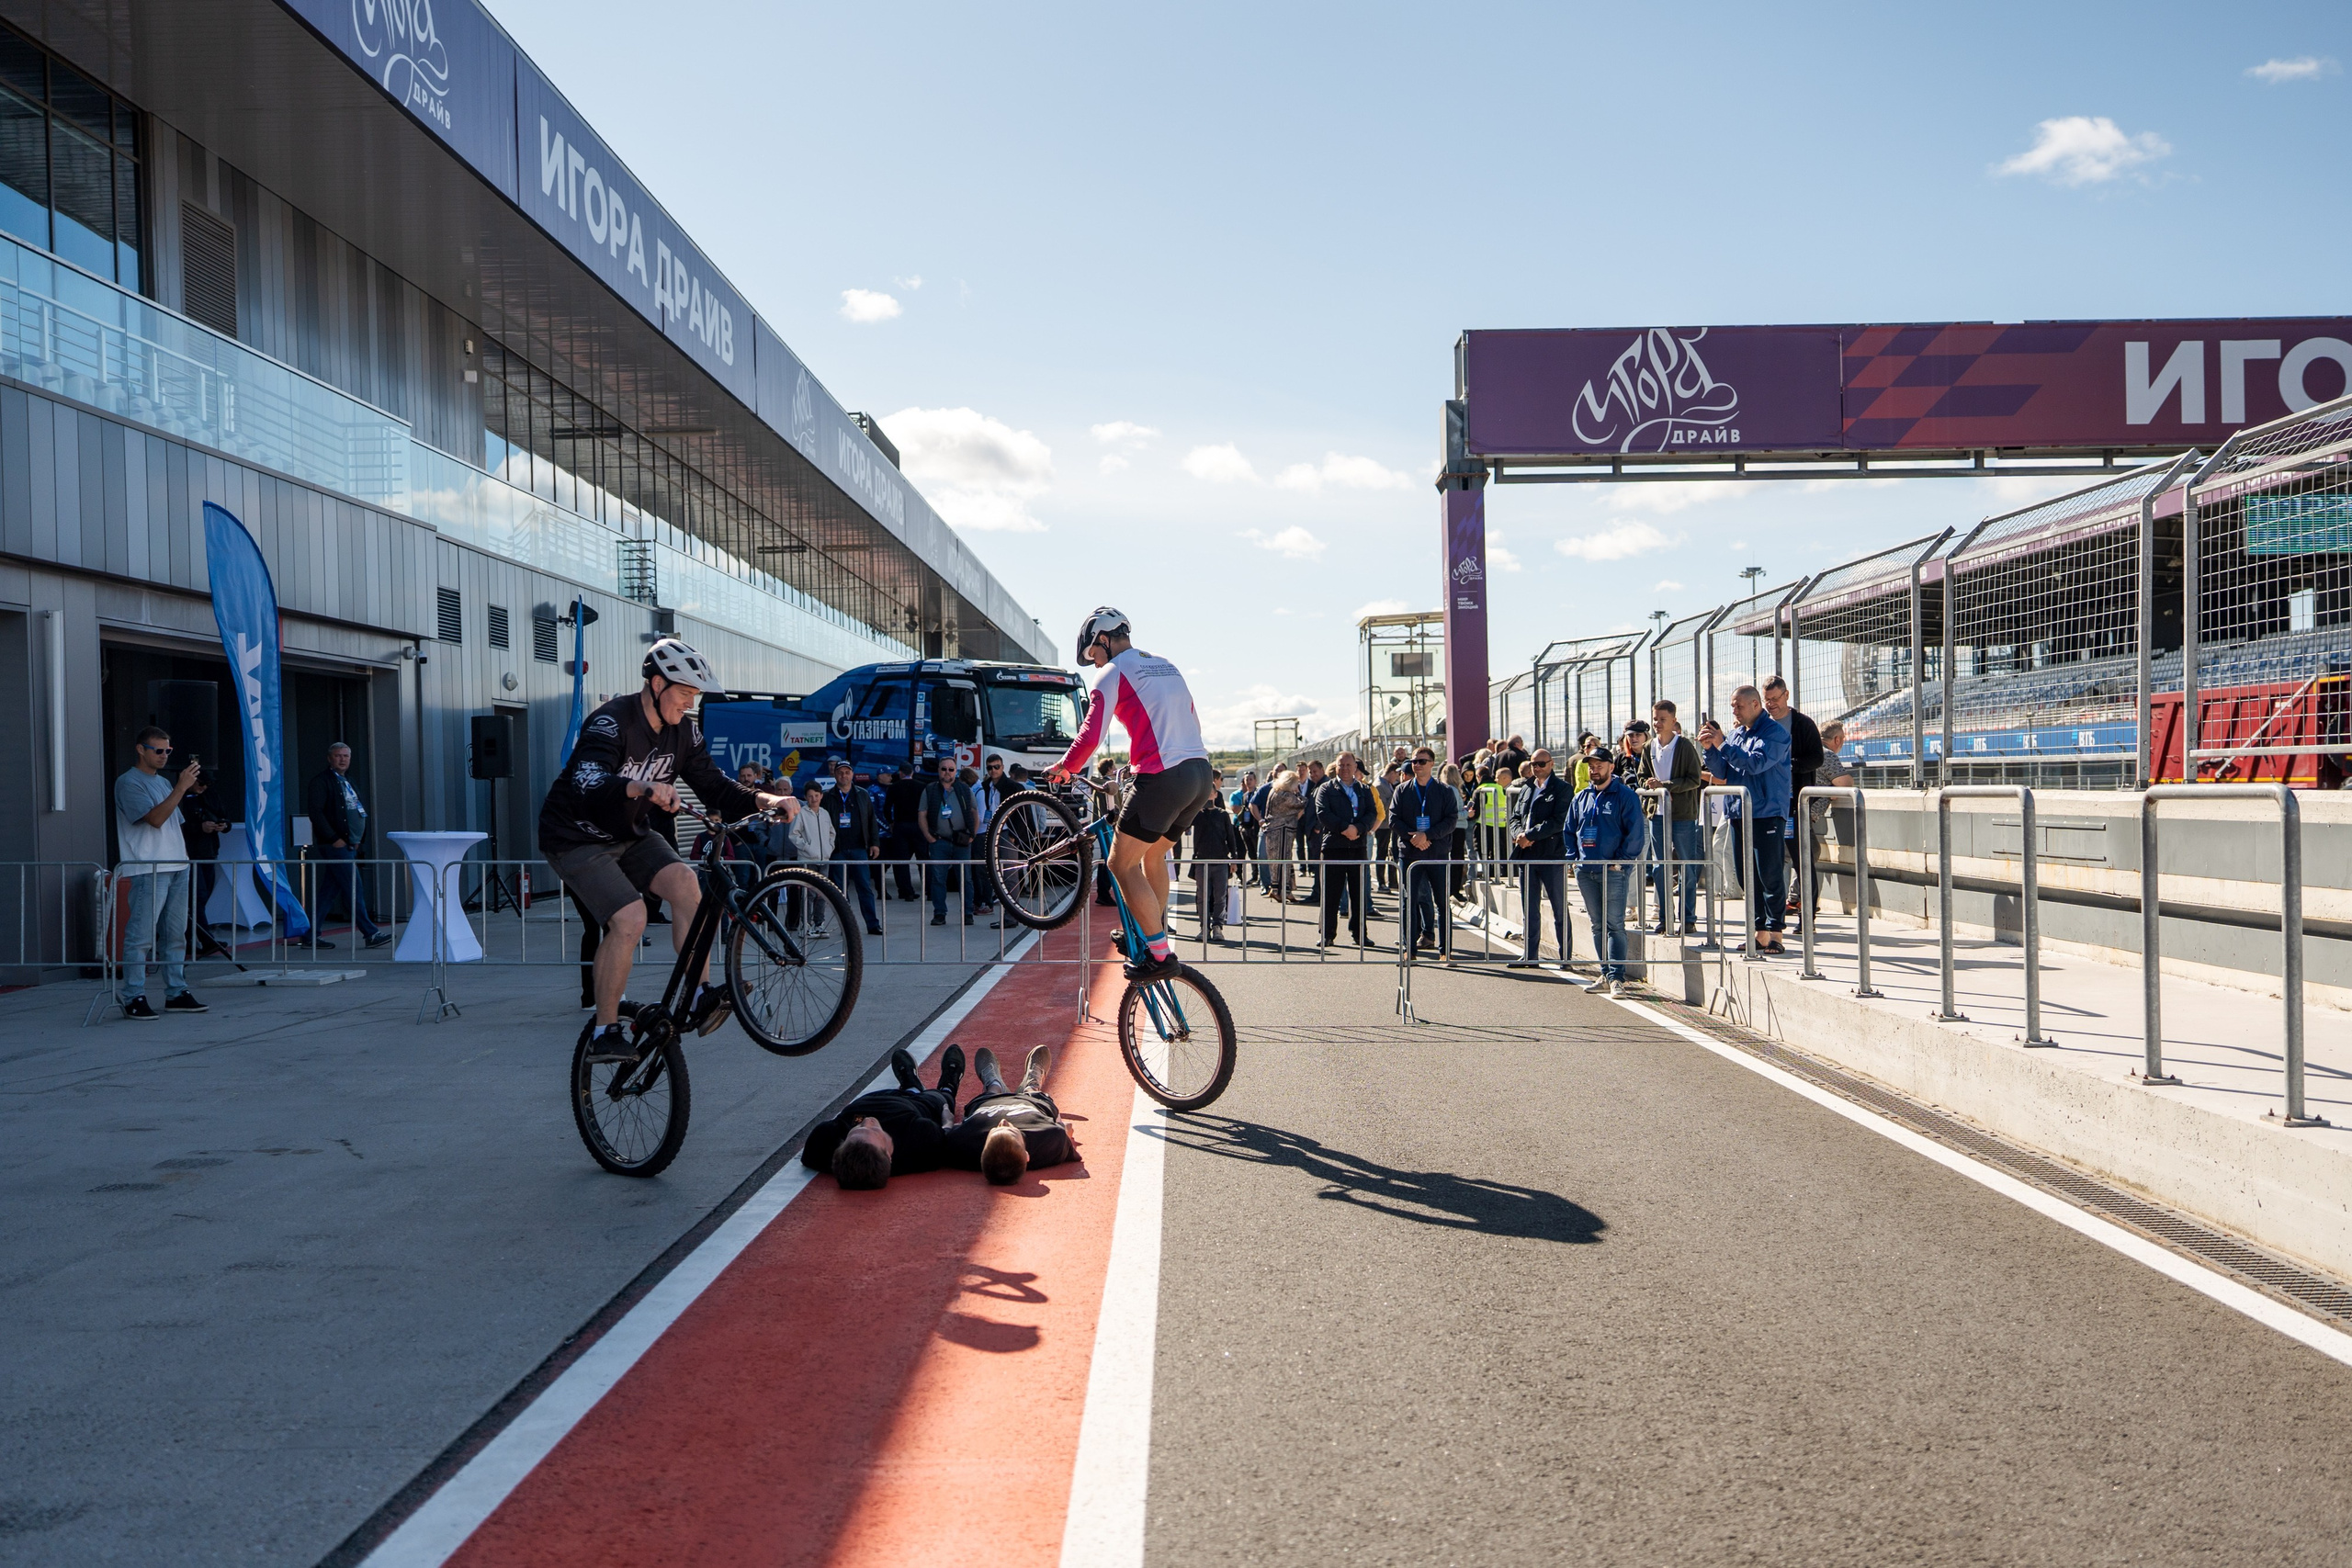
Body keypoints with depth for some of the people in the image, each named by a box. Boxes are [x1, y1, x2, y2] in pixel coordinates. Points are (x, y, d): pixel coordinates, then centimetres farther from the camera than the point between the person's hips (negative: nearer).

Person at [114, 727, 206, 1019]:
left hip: (177, 866, 8)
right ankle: (133, 997, -4)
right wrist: (181, 787, -18)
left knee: (176, 934, 10)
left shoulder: (164, 782, 19)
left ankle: (176, 993, 15)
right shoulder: (128, 783, -6)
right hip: (148, 869, -8)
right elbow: (155, 818, -18)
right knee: (142, 935, -8)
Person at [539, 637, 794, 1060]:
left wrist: (764, 800, -20)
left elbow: (714, 786, -1)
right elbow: (588, 785, -42)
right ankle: (605, 1032, -10)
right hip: (578, 839, -6)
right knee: (629, 917, -24)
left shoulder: (683, 730, -3)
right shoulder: (611, 722, -25)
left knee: (683, 881, -21)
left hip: (631, 836, 6)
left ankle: (702, 997, -21)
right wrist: (640, 787, -61)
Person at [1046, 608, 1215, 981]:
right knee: (1153, 854, 24)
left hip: (1163, 778, -8)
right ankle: (1155, 936, 27)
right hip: (1200, 774, 8)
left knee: (1122, 864, 0)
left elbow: (1091, 734, -9)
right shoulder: (1166, 667, 23)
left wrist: (1064, 767, 8)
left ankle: (1160, 955, -4)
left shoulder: (1114, 673, -1)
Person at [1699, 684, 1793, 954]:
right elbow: (1721, 774, 13)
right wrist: (1709, 748, -3)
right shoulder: (1736, 734, 15)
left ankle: (1775, 935, -3)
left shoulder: (1774, 733, -6)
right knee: (1749, 877, 9)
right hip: (1740, 814, 7)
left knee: (1770, 876, -6)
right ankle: (1760, 933, 14)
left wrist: (1723, 745, -17)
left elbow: (1755, 763, -20)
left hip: (1767, 813, -7)